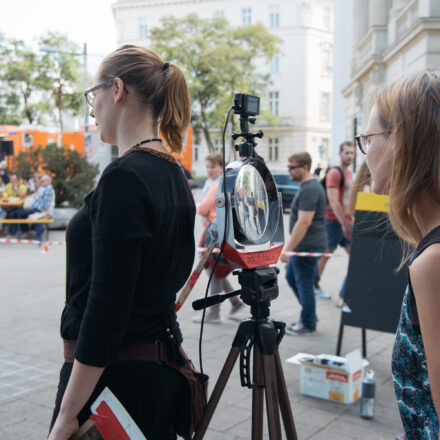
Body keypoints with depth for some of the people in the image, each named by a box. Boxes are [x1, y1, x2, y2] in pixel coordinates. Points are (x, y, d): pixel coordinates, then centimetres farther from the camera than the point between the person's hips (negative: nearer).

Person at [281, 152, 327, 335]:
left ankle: (308, 323, 15)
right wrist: (290, 247, 24)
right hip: (303, 245, 11)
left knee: (304, 284, 1)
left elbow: (303, 222, -26)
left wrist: (288, 249, -24)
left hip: (308, 245, -11)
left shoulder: (309, 190, -20)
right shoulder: (308, 186, 13)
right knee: (291, 277, 21)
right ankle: (310, 315, 31)